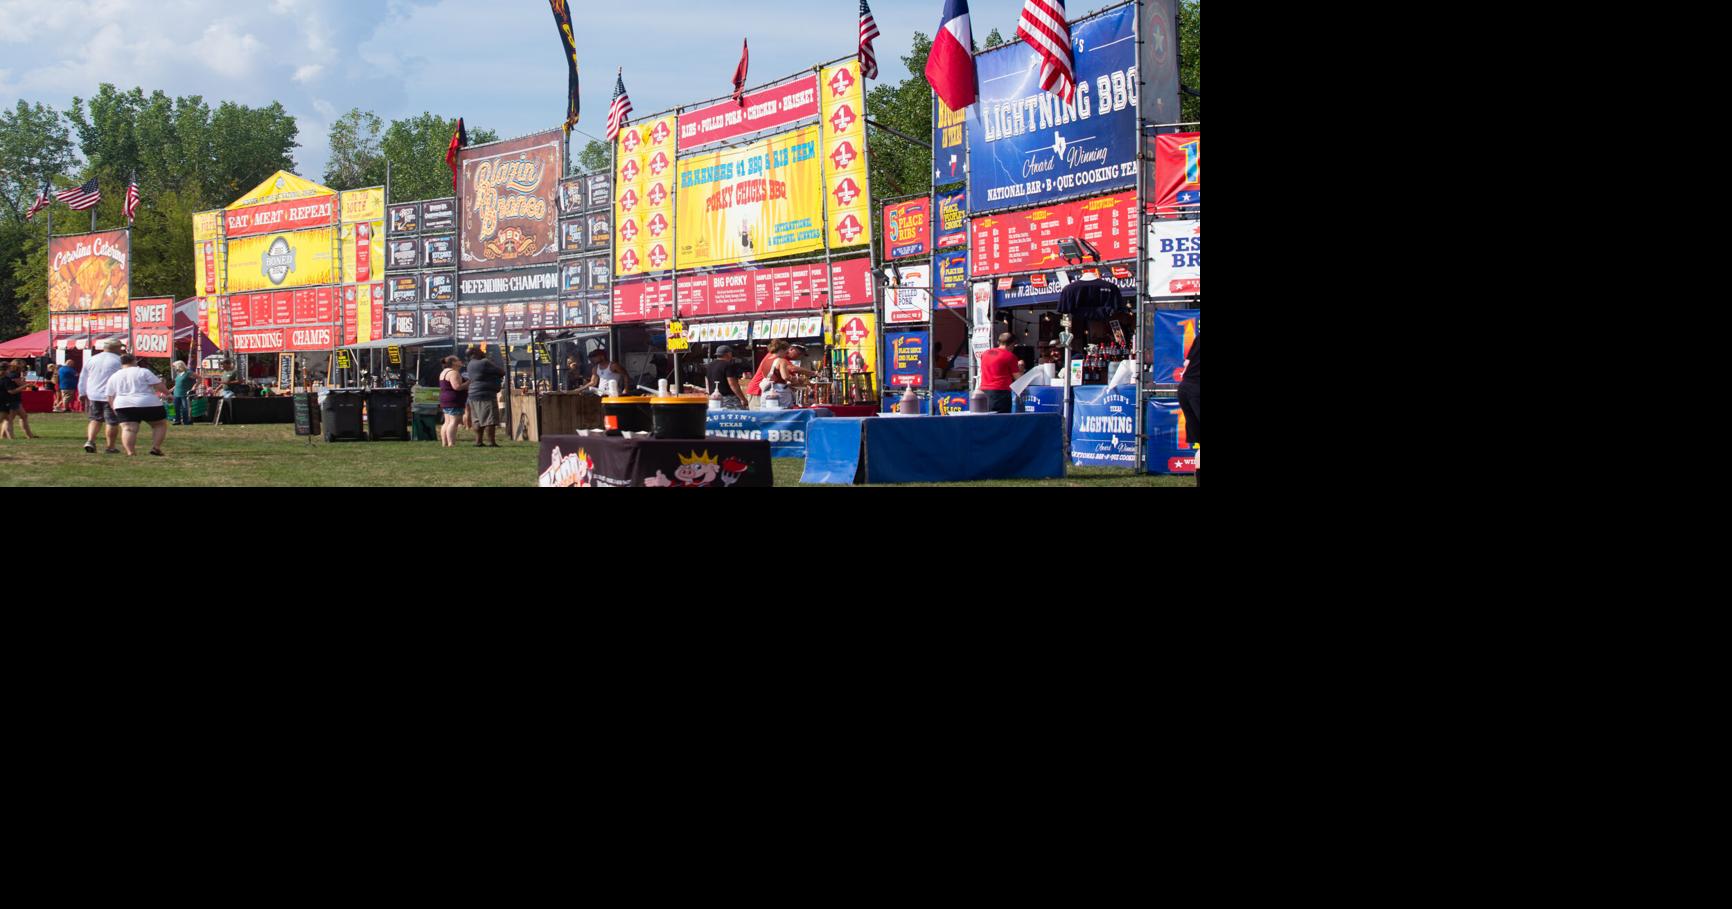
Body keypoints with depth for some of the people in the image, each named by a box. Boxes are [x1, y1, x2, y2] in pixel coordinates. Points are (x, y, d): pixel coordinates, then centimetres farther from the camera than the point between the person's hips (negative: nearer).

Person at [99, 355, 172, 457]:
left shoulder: (113, 377, 15)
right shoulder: (143, 372, 3)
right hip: (149, 404, -2)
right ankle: (156, 448, -1)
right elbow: (160, 386, -3)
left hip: (123, 406, 2)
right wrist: (166, 394, 14)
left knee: (128, 429, -6)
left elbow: (110, 398, 15)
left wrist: (116, 411, 25)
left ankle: (130, 452, -26)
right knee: (160, 424, 13)